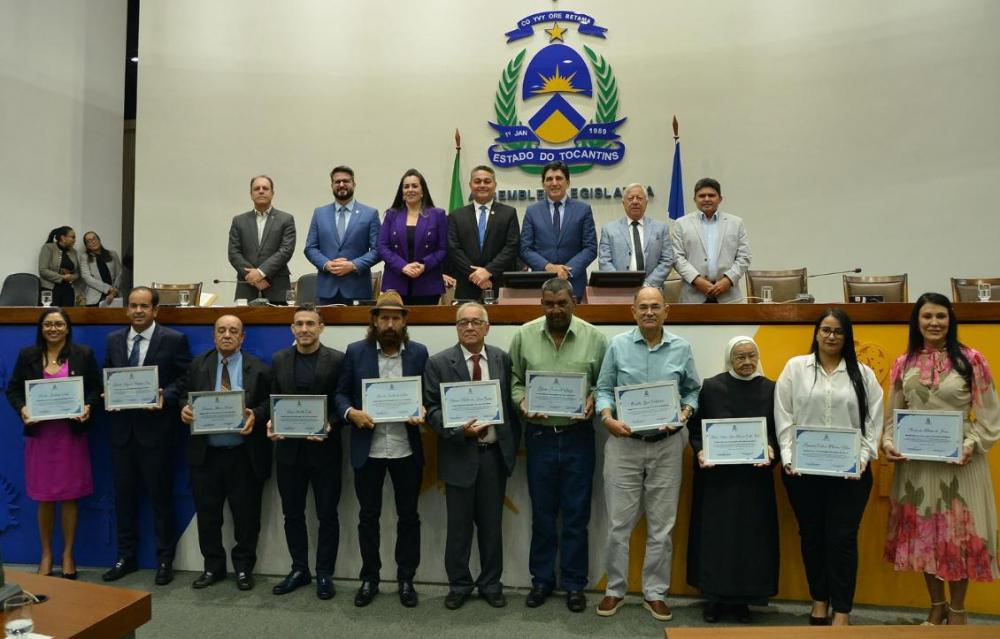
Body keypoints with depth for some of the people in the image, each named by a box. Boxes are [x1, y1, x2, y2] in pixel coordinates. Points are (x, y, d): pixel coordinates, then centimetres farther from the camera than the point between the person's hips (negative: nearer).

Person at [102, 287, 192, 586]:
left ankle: (165, 559, 16)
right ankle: (126, 556, 27)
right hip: (122, 427, 5)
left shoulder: (174, 339, -4)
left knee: (160, 495, 4)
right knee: (123, 494, 13)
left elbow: (187, 377, -4)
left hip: (156, 428, -4)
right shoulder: (113, 339, 10)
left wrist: (166, 396, -18)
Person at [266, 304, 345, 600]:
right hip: (289, 448, 4)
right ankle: (299, 569, 27)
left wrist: (330, 426, -21)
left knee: (327, 515, 7)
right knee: (292, 513, 13)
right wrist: (271, 423, -8)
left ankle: (324, 573, 20)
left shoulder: (337, 360, -6)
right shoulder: (279, 360, 6)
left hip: (324, 449, -3)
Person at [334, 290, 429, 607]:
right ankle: (369, 578, 27)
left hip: (407, 449, 0)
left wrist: (424, 413, -16)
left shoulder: (419, 352, 1)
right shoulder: (355, 352, 1)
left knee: (408, 516, 10)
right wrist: (351, 412, -16)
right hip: (368, 449, 0)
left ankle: (406, 579, 25)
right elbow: (341, 393, 3)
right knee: (368, 516, 11)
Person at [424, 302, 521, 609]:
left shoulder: (502, 359, 4)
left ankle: (490, 584, 29)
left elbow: (510, 402, 8)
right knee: (459, 525, 9)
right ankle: (459, 584, 27)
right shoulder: (439, 363, -5)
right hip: (459, 454, -2)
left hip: (495, 454, 2)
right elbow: (432, 409, -7)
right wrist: (460, 430, -21)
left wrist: (513, 444, 4)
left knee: (492, 524, 13)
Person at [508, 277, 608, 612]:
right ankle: (541, 579, 27)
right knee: (542, 512, 12)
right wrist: (521, 401, -12)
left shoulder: (594, 338, -1)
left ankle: (574, 583, 22)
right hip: (539, 435, 1)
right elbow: (513, 378, 7)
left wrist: (593, 400, -14)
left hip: (578, 436, -1)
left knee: (576, 514, 7)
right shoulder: (524, 336, 1)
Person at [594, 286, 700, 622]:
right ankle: (615, 589, 21)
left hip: (667, 445, 1)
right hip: (623, 443, -1)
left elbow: (693, 390, 8)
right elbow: (603, 389, 2)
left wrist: (685, 413, -10)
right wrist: (608, 418, -15)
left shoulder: (681, 348, 3)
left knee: (662, 525, 9)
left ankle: (655, 593, 23)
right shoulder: (618, 345, 0)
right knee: (619, 522, 5)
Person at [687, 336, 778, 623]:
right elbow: (695, 428, 0)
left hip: (755, 476, 2)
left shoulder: (770, 389, 2)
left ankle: (742, 598, 21)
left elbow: (777, 431, 5)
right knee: (715, 535, 5)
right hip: (716, 474, -1)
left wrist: (770, 450, -13)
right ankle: (714, 596, 18)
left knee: (751, 536, 7)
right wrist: (700, 451, -16)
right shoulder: (711, 387, -3)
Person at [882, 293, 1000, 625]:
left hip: (960, 461, -3)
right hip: (915, 460, 3)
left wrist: (972, 444, -18)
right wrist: (888, 442, -7)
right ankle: (937, 605, 30)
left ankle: (957, 609, 26)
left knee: (958, 532, 7)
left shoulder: (971, 360, -5)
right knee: (922, 531, 12)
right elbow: (893, 414, 8)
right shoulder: (903, 364, 4)